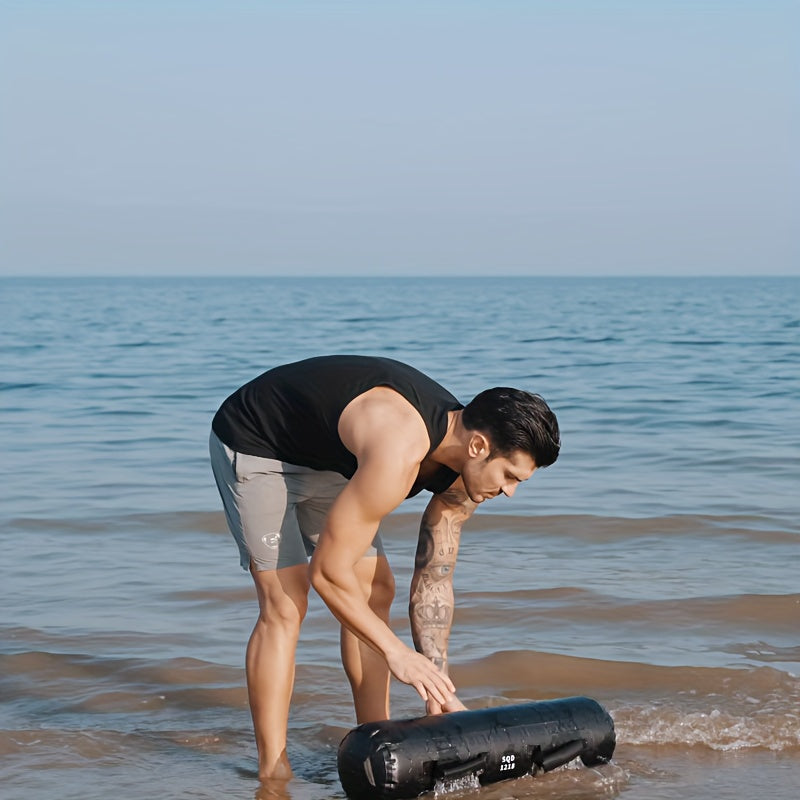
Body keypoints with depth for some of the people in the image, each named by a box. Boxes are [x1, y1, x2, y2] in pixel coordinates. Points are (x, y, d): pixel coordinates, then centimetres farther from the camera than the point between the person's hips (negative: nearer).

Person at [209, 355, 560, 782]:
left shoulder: (462, 479, -10)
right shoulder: (399, 455, -39)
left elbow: (433, 582, -2)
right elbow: (327, 573, -32)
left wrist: (439, 688, -8)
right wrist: (395, 652, -22)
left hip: (320, 454, 9)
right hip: (252, 445, -9)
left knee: (375, 589, 5)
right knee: (285, 605, -16)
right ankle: (272, 777, -10)